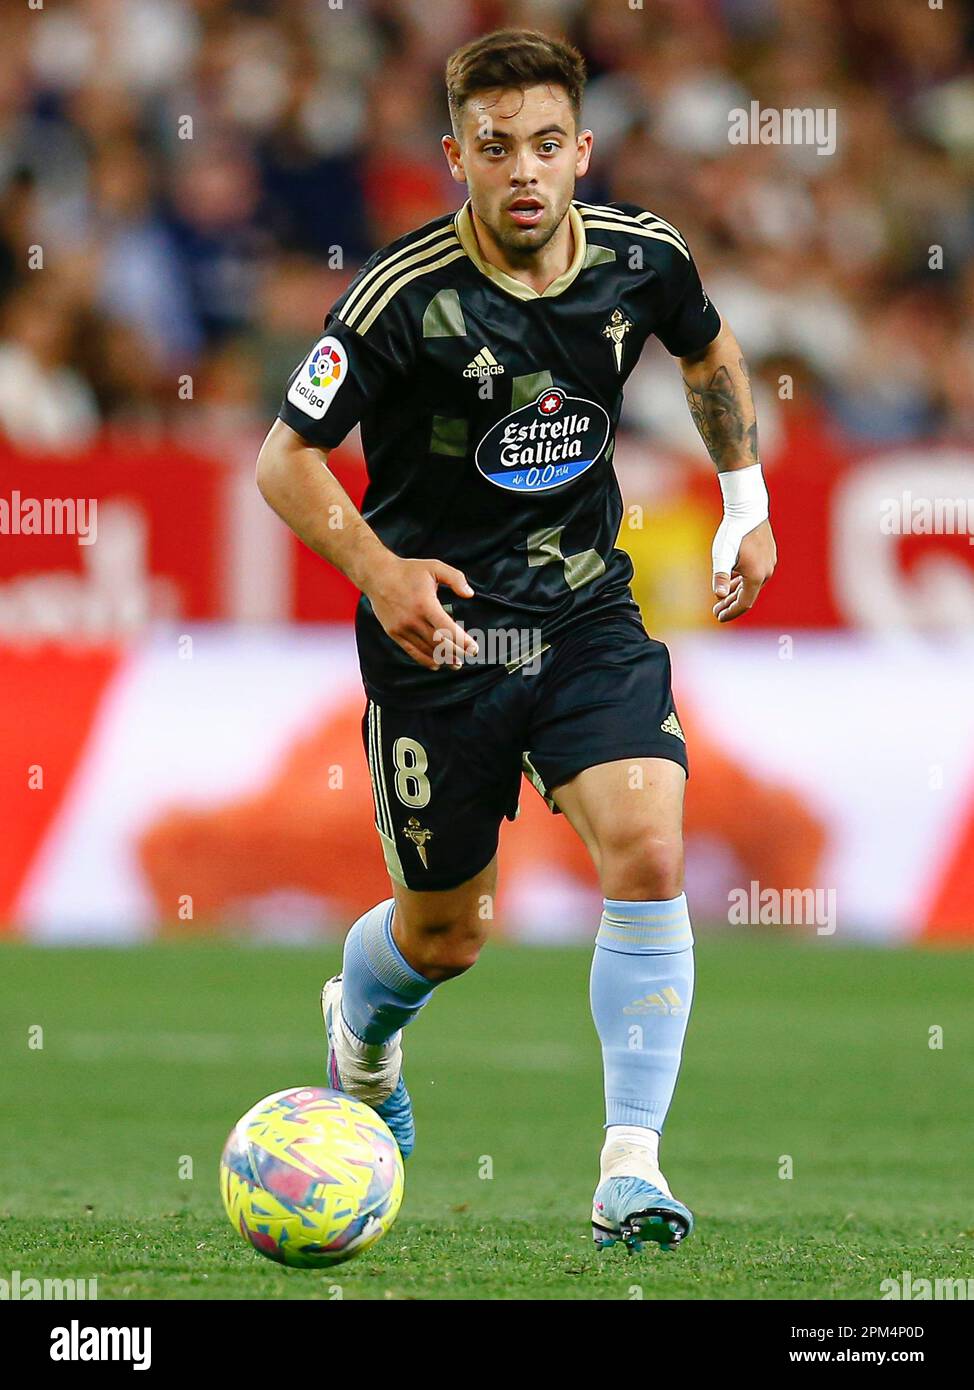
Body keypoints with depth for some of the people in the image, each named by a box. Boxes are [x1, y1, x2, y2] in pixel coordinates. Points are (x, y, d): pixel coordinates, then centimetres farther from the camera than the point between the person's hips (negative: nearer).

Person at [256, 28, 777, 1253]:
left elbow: (707, 346, 19)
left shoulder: (641, 258, -6)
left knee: (650, 856, -19)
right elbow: (285, 460, -13)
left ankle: (630, 1170, -13)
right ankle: (358, 1038, 48)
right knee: (447, 933, 10)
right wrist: (380, 572, -29)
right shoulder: (404, 295, -19)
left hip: (589, 616, 3)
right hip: (440, 634, -3)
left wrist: (746, 499, 14)